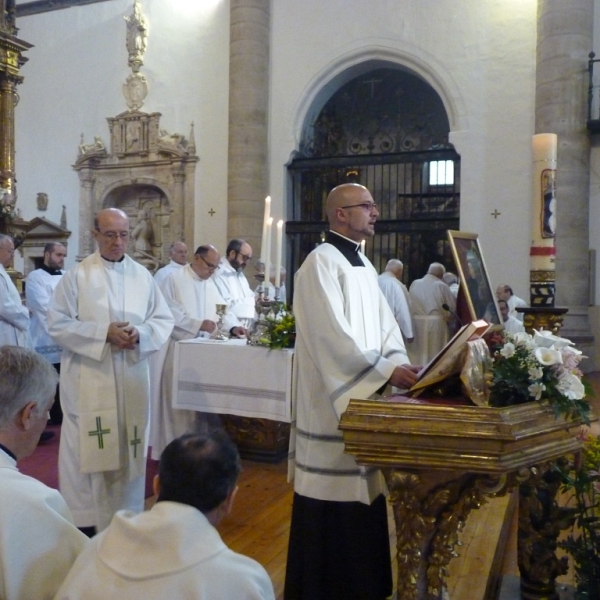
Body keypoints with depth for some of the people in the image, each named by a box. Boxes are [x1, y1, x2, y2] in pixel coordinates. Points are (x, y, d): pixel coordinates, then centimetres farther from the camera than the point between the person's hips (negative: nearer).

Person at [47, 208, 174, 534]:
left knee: (128, 448, 11)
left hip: (131, 378, 3)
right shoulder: (76, 275, -3)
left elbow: (164, 320, 6)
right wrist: (103, 333, -17)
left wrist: (140, 334, -14)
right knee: (86, 448, 2)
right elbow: (57, 323, -7)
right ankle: (84, 519, 16)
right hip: (88, 379, -3)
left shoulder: (142, 275, 6)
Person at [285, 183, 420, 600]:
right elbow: (333, 333, -22)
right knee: (334, 501, 1)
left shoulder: (364, 265, 14)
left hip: (365, 398, 9)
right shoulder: (321, 262, -13)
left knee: (361, 490, 15)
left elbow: (385, 324, 11)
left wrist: (400, 366, -5)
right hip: (332, 401, -8)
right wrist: (385, 370, -21)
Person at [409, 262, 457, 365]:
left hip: (417, 324, 3)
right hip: (436, 324, -3)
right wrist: (446, 317, 14)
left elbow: (409, 305, 3)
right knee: (435, 355, 5)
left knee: (418, 355, 9)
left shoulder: (414, 284, 2)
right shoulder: (441, 286, -6)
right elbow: (452, 307, -3)